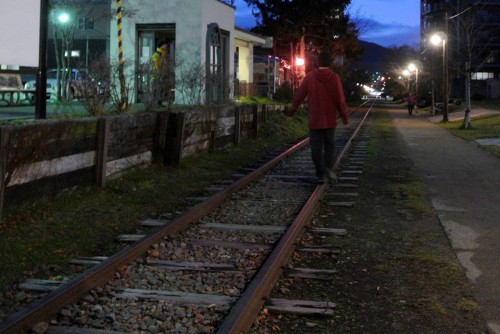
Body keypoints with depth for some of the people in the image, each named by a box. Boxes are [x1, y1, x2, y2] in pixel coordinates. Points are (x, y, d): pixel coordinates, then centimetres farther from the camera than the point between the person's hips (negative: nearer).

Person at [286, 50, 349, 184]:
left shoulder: (310, 76, -5)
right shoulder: (334, 77, -8)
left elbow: (299, 95, 0)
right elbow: (340, 100, -7)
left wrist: (292, 110, 14)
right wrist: (345, 116, 5)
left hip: (314, 120, 0)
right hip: (329, 119, 0)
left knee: (316, 147, 5)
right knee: (329, 145, 13)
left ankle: (321, 174, 4)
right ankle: (329, 168, -5)